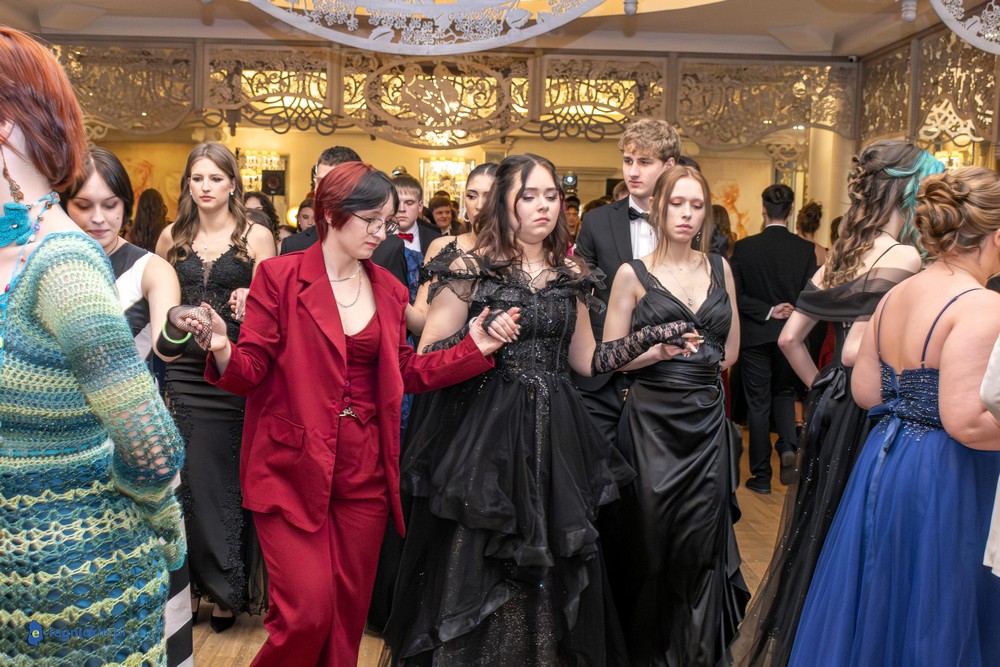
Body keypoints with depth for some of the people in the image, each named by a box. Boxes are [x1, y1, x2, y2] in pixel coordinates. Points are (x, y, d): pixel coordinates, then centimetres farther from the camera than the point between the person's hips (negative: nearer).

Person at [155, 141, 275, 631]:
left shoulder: (256, 236, -1)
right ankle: (194, 583, 19)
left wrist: (250, 303, -22)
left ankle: (228, 589, 15)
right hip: (186, 369, 3)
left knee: (229, 478, 3)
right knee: (190, 477, 5)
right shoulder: (173, 237, 10)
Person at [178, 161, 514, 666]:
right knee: (308, 611, -8)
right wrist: (222, 351, -28)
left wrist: (475, 349, 3)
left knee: (350, 608, 12)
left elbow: (404, 372, 12)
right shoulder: (280, 277, -5)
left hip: (364, 472, 5)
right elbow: (251, 371, -6)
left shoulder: (388, 290, 10)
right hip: (293, 469, -4)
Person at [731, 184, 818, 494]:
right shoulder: (805, 249, -6)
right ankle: (788, 445, -1)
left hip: (754, 337, -1)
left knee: (758, 404, 7)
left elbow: (735, 295, -12)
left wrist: (767, 312, -9)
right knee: (784, 393, 23)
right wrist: (791, 313, 5)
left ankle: (761, 476, 13)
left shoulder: (744, 247, -9)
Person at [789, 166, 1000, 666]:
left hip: (882, 465, 8)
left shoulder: (895, 296, 6)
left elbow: (865, 391, 9)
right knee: (933, 626, 9)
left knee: (876, 606, 21)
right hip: (944, 482, -8)